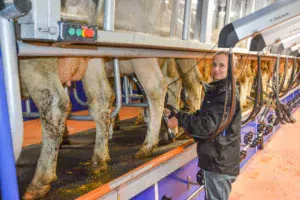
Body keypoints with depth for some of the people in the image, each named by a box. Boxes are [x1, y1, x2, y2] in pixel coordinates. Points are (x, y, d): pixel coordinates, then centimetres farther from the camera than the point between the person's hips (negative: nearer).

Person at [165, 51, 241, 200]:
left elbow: (207, 125, -27)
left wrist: (180, 118, -18)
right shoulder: (215, 90, 10)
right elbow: (201, 116, 12)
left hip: (220, 163, -9)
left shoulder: (228, 94, -21)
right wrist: (175, 114, 1)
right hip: (213, 160, 9)